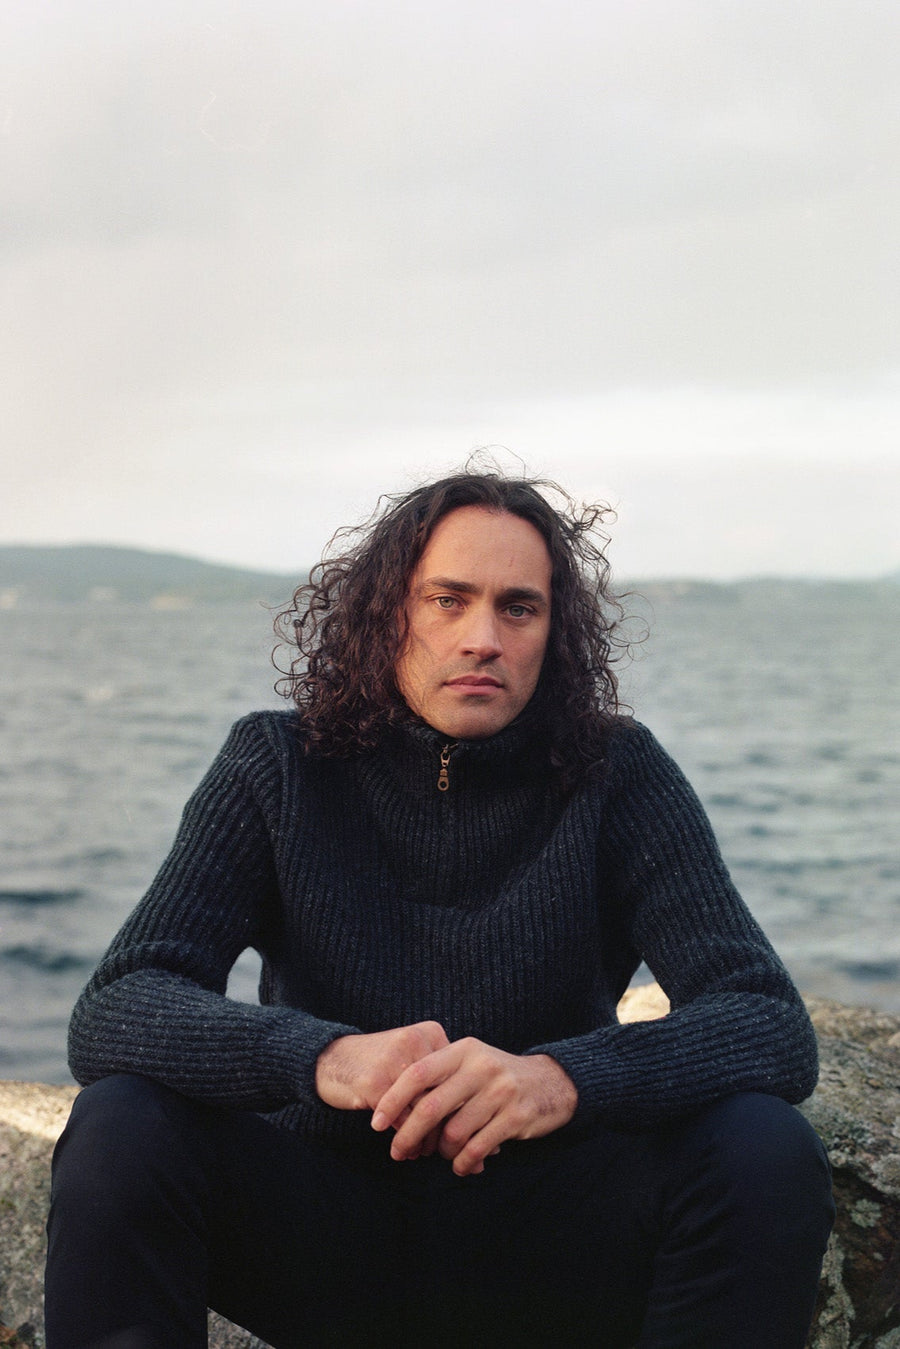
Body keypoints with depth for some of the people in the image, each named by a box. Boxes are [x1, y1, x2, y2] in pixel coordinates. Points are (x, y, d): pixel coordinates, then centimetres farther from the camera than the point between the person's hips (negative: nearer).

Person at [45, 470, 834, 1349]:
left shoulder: (617, 776, -8)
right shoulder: (279, 768, -7)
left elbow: (774, 1028, -19)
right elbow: (110, 1011, -18)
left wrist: (565, 1077, -41)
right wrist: (324, 1057, -40)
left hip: (544, 1243, 1)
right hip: (320, 1239, 0)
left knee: (765, 1150, -27)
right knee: (120, 1130, -29)